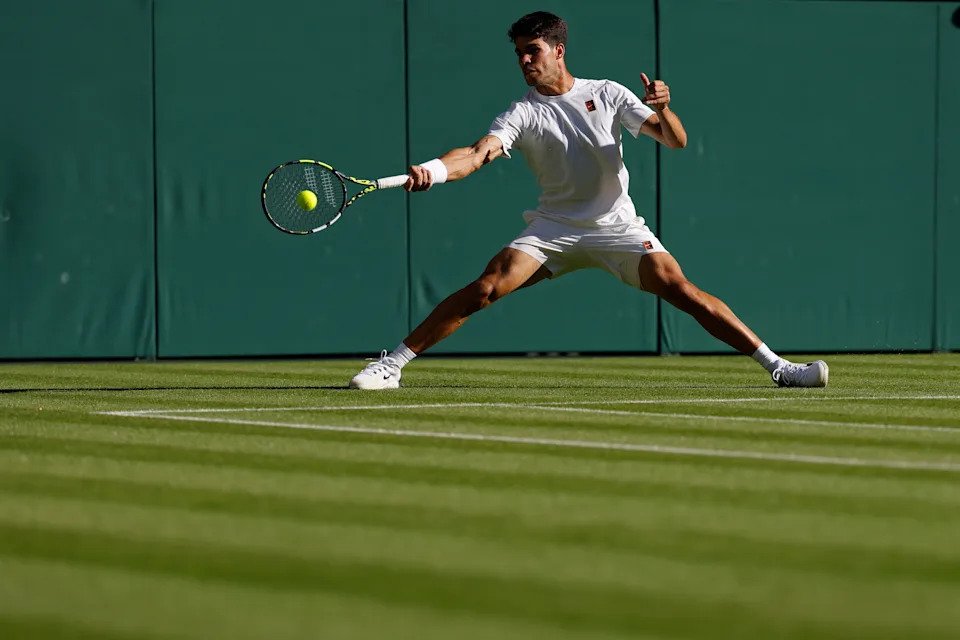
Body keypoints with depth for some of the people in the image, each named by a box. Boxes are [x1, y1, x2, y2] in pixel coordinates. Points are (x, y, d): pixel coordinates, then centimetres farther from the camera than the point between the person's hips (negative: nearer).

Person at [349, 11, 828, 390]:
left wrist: (661, 109, -22)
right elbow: (478, 154, -18)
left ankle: (777, 367, -14)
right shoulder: (523, 113, -1)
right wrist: (433, 170, -39)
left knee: (676, 286, -19)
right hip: (554, 228, 0)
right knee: (486, 287, -18)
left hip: (617, 226, 0)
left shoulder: (607, 94, 1)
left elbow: (676, 141, 0)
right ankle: (391, 365, -14)